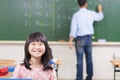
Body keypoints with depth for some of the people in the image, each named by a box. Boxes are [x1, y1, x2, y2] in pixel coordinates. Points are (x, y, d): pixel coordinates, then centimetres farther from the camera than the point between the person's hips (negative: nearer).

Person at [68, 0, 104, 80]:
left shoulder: (76, 15, -9)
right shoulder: (91, 13, 1)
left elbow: (73, 28, -12)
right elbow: (100, 17, 20)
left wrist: (70, 41, -10)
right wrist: (100, 10, 40)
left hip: (80, 39, -3)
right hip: (88, 38, 3)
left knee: (80, 59, 0)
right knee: (89, 58, 13)